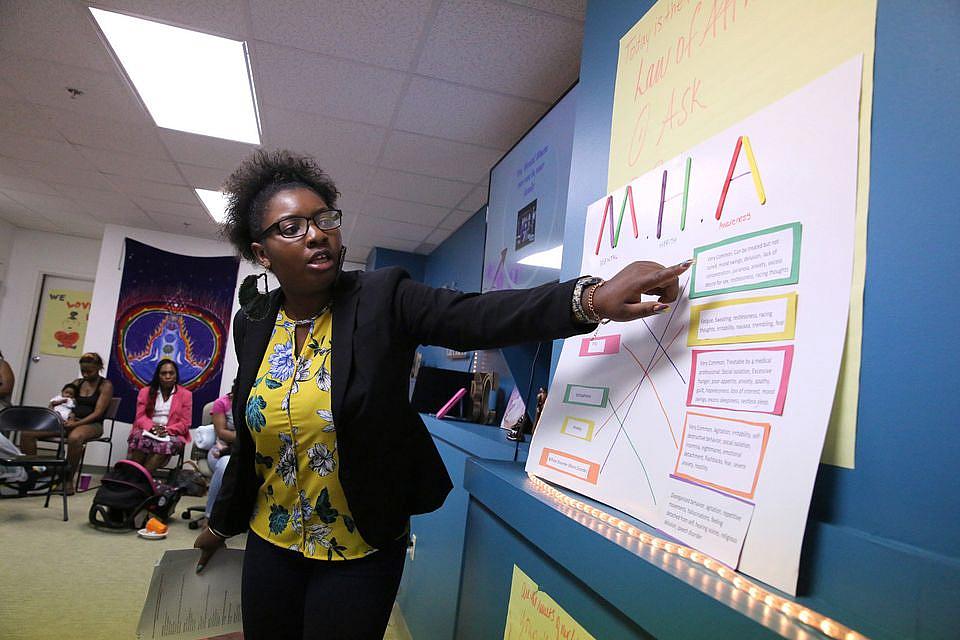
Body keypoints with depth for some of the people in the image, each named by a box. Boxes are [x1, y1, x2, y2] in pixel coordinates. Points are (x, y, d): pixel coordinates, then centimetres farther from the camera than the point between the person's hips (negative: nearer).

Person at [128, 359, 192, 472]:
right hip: (148, 431, 2)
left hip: (172, 434, -2)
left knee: (168, 443, -35)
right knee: (139, 438, -32)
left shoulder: (185, 394, 5)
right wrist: (153, 427, -16)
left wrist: (167, 430, -16)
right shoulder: (145, 392, 12)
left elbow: (185, 423, 0)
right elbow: (140, 416, 4)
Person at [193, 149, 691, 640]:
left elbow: (480, 316, -31)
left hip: (361, 551, -4)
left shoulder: (382, 300, -16)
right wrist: (222, 522, 19)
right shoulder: (253, 324, -3)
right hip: (270, 543, 5)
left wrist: (594, 297, -47)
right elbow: (248, 437, 8)